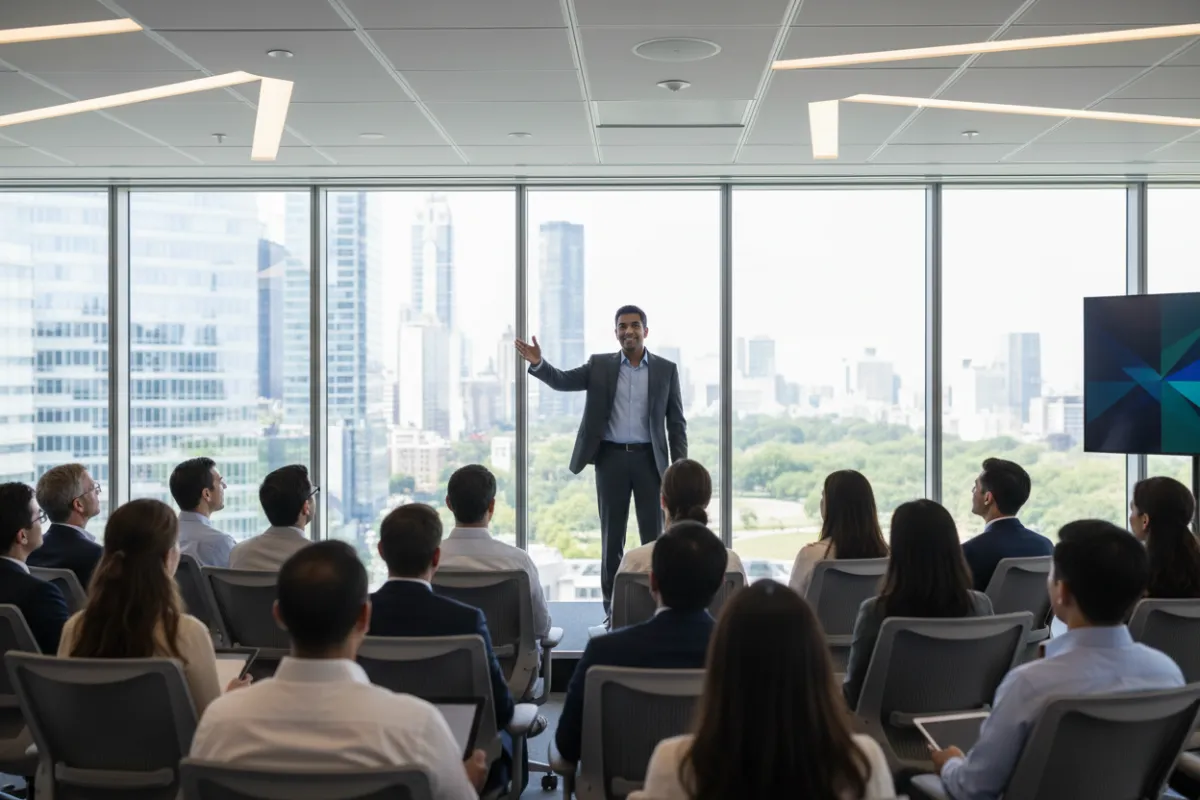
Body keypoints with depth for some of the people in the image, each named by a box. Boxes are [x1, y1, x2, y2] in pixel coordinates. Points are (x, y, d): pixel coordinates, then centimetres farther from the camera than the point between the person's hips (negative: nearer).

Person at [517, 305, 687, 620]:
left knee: (653, 533, 3)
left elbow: (676, 422, 4)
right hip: (611, 458, 0)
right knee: (612, 534, 7)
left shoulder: (666, 369, 3)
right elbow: (563, 380, -4)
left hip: (650, 459, 0)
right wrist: (538, 363, -25)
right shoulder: (600, 365, 5)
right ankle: (612, 602, 15)